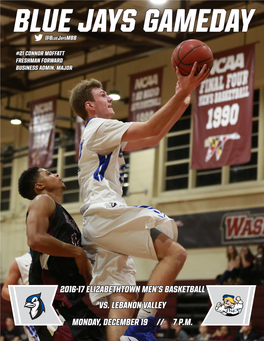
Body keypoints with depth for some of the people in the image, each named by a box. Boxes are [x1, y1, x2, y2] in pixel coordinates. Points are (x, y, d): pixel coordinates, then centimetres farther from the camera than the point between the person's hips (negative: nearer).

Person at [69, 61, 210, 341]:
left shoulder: (102, 134, 31)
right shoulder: (99, 127, 0)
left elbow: (152, 139, 29)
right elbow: (150, 129, -11)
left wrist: (182, 103, 23)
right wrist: (181, 93, -11)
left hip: (101, 225, 11)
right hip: (105, 214, -11)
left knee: (123, 298, 0)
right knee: (174, 253, -19)